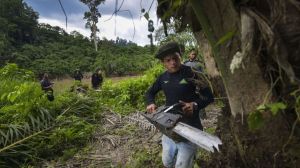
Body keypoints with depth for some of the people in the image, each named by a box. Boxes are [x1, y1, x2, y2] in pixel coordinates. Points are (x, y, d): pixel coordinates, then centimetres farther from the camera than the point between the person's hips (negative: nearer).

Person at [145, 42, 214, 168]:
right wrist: (150, 103, -3)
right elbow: (150, 92, 17)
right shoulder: (163, 78, 3)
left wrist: (195, 105, -26)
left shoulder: (192, 74, -13)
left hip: (189, 127, -5)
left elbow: (209, 97, -9)